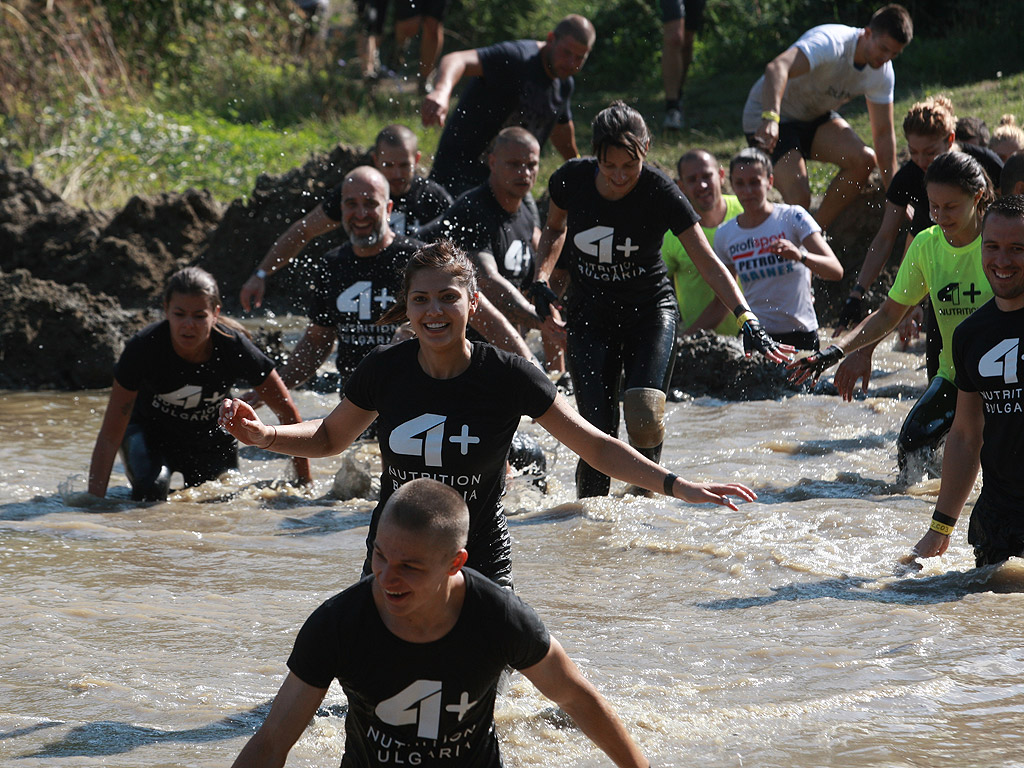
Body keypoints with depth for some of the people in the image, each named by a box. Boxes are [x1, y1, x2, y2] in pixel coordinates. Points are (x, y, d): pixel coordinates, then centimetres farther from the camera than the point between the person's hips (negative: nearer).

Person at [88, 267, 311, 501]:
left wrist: (304, 483, -15)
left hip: (210, 439, 2)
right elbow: (110, 436, -28)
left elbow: (288, 413, -15)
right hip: (150, 434, -2)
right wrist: (94, 500, -34)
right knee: (151, 490, -29)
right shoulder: (143, 348, -32)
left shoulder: (235, 348, -28)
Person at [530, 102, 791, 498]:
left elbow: (707, 262, -20)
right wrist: (541, 280, -4)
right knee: (597, 430, -10)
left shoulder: (660, 192, -19)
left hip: (650, 310, -2)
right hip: (590, 316, 2)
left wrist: (746, 317, -31)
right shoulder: (570, 181, -12)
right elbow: (555, 230, 12)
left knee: (644, 414, -23)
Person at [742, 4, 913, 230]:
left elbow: (884, 133, 1)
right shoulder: (832, 44, -33)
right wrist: (770, 119, -67)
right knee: (798, 201, -24)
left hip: (815, 117, 7)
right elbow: (777, 68, -51)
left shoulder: (882, 74, -8)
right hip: (768, 117, -7)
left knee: (864, 160, -17)